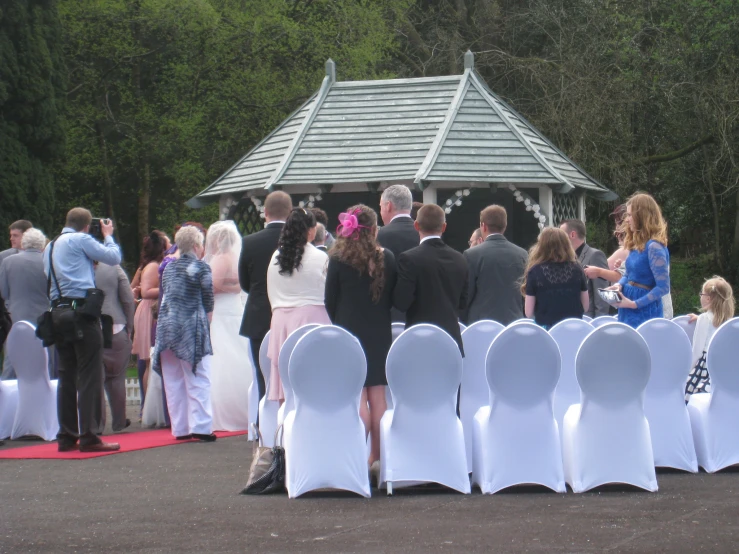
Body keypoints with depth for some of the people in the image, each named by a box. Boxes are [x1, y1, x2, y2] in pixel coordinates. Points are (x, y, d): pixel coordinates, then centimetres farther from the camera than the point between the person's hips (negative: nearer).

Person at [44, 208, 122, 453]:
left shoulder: (51, 246, 19)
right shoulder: (81, 240, -5)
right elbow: (113, 257, -5)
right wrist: (108, 236, 15)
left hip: (58, 312, 8)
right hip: (81, 311, -8)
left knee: (67, 375, 10)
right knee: (89, 375, -6)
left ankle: (66, 436, 11)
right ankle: (88, 436, -9)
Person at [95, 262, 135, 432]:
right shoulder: (114, 268, 0)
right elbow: (129, 300, 0)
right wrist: (129, 328, 10)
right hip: (115, 330, 1)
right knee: (116, 378, 12)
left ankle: (96, 423, 0)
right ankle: (119, 423, 18)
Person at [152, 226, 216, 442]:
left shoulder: (168, 267, 12)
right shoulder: (201, 268, -5)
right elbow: (208, 302, -3)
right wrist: (205, 323, 10)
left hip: (166, 327, 6)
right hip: (191, 329, -6)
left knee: (173, 382, 9)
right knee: (197, 380, -3)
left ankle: (180, 428, 11)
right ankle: (200, 426, -8)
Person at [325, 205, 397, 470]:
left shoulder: (338, 259, -7)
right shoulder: (387, 258, -2)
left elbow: (330, 300, -2)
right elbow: (393, 298, 5)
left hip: (349, 331, -2)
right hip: (380, 334, 2)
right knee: (378, 396, 7)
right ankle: (377, 455, 10)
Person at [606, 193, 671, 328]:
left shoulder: (654, 246, -17)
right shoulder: (636, 244, 10)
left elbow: (663, 287, -19)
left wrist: (634, 304, -21)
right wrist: (619, 285, 0)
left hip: (644, 312, -9)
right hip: (627, 312, 9)